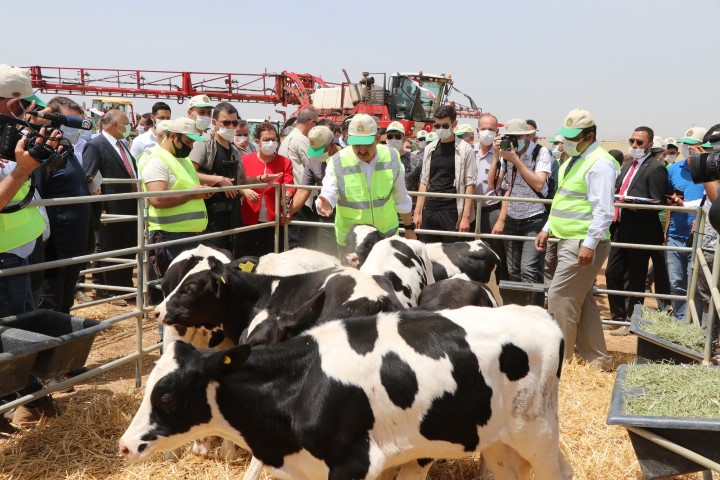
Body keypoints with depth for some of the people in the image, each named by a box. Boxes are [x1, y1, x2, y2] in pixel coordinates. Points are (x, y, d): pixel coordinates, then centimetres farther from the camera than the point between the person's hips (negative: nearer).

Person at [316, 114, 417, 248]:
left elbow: (401, 198, 6)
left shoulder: (391, 158, -4)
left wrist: (409, 228, 13)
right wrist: (325, 204, -38)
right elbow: (328, 195, -13)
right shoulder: (337, 163, -12)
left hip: (388, 235, 2)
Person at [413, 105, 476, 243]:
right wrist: (417, 212, 8)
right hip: (429, 211, 5)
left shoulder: (465, 150, -3)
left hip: (452, 212, -4)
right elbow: (424, 182, 13)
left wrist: (466, 216, -13)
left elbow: (470, 184, -6)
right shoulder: (429, 149, 11)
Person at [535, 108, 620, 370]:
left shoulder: (599, 163, -15)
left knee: (559, 298, -6)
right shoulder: (574, 160, 16)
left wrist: (589, 244, -24)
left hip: (583, 243, -10)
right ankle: (596, 358, 23)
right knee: (582, 300, 14)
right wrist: (548, 229, 18)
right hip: (568, 240, 10)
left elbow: (604, 210, -20)